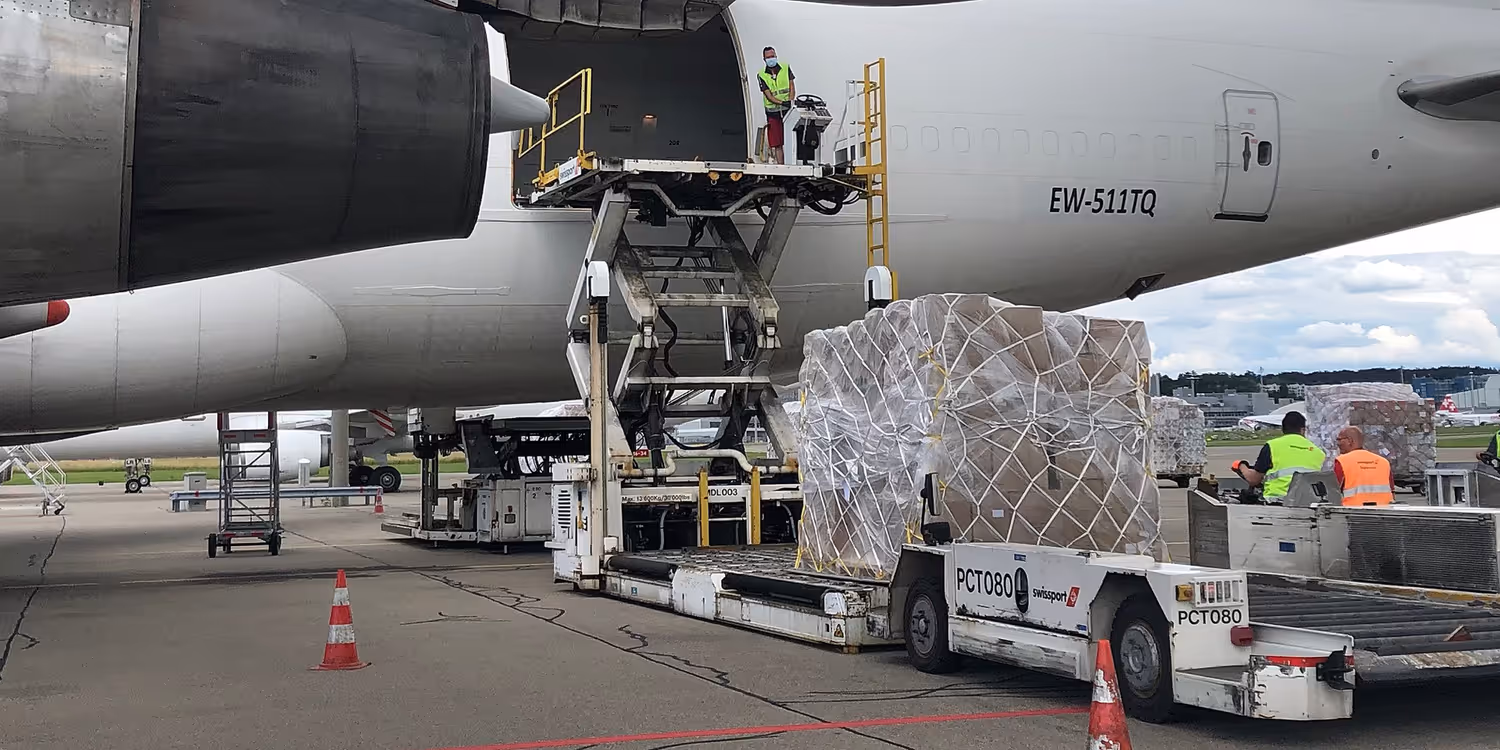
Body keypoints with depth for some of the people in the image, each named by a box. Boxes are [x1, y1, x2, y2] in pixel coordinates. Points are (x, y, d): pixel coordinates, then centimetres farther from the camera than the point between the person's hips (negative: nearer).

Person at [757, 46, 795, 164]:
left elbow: (792, 86, 2)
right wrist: (781, 102, -23)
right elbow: (768, 94, -7)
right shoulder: (762, 75, 1)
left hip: (787, 110, 0)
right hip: (772, 111, 0)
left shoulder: (785, 68, 6)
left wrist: (790, 102, -14)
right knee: (777, 143, -1)